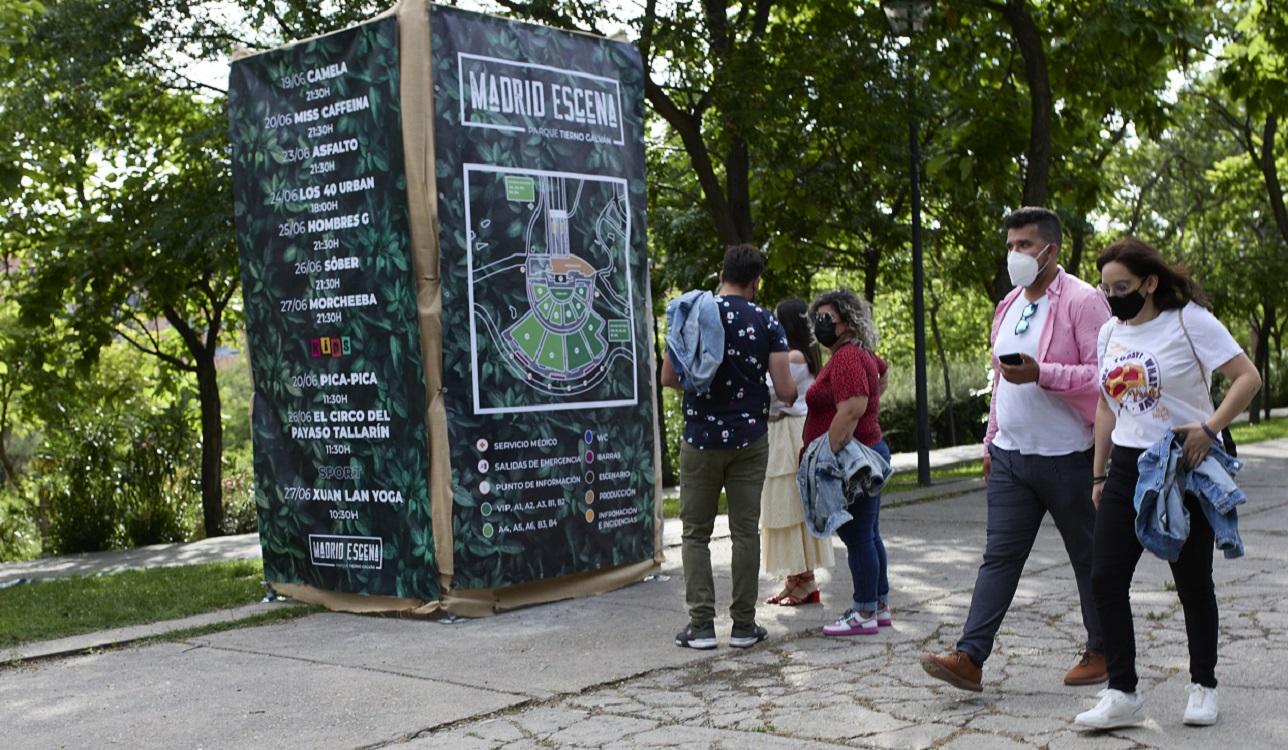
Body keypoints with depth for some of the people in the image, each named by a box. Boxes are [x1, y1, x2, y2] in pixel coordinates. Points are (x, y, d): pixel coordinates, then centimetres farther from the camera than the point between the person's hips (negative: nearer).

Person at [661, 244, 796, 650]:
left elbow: (668, 378, -2)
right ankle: (743, 625, 10)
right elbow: (785, 390, -7)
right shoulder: (766, 322, -2)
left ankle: (701, 625, 3)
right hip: (750, 439, 1)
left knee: (696, 533, 7)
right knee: (746, 532, 7)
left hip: (701, 437, 0)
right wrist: (792, 396, 17)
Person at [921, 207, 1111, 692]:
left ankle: (1102, 652, 25)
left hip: (1068, 457, -6)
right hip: (1010, 456, 6)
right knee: (999, 555, 0)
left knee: (1088, 557, 9)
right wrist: (991, 442, 20)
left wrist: (1042, 373, -27)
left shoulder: (1083, 301, -10)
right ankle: (969, 657, -4)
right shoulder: (1009, 306, 14)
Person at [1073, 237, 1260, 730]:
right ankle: (1122, 694, 1)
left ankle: (1203, 686, 24)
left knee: (1193, 583, 7)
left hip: (1184, 468, -5)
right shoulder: (1110, 333, 9)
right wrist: (1100, 475, 14)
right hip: (1127, 468, 5)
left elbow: (1248, 379, -12)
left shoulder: (1190, 321, -9)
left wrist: (1208, 430, -23)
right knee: (1105, 578, -5)